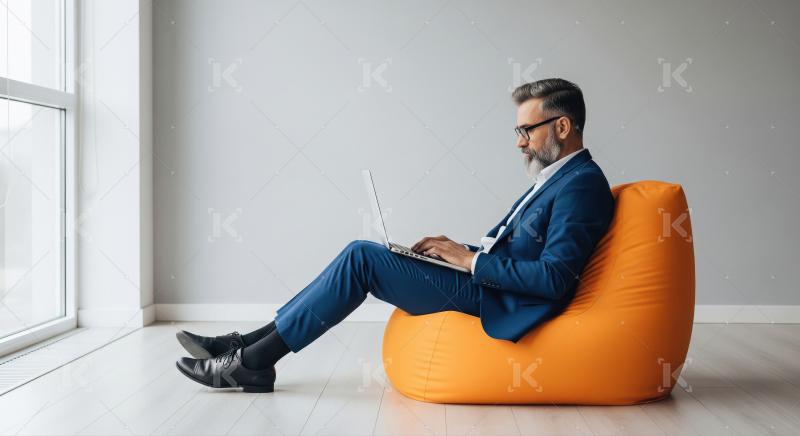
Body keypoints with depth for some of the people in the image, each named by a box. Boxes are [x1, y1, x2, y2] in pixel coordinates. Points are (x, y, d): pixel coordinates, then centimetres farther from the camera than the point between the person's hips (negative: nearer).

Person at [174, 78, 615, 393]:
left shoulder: (583, 184, -13)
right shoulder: (556, 177, 17)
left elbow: (554, 279, -23)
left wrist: (472, 259, -17)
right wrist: (459, 248, 2)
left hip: (494, 301, -9)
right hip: (483, 282, 9)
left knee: (360, 257, -15)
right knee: (361, 255, 2)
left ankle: (253, 360, -6)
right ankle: (248, 344, 5)